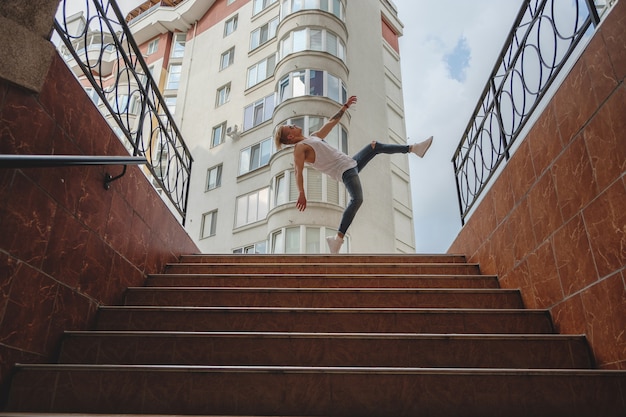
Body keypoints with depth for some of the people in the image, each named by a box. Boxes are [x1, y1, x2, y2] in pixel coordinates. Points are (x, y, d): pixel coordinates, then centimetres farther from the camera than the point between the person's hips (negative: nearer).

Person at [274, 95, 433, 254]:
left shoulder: (314, 136, 21)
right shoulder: (299, 148, -8)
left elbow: (331, 123, 31)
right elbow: (298, 171, -21)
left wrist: (345, 106, 33)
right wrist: (302, 193, -33)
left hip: (351, 162, 10)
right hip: (343, 170, -10)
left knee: (375, 145, 22)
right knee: (357, 199, -33)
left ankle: (413, 148, 33)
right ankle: (338, 239, -33)